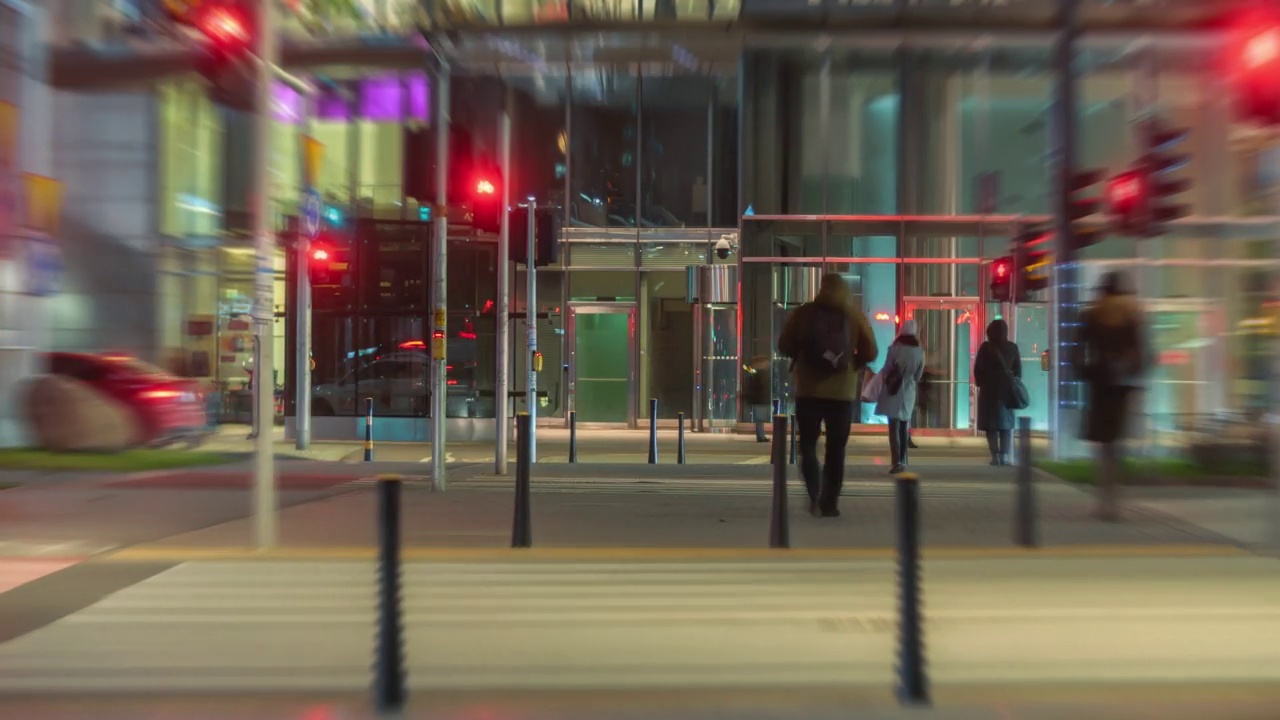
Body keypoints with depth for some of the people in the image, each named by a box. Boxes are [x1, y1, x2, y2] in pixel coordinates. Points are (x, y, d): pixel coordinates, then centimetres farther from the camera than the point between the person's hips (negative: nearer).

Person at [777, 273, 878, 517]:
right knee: (836, 450, 9)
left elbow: (784, 346, 1)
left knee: (808, 445, 12)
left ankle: (815, 497, 0)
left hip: (808, 391, 0)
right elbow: (870, 353, 1)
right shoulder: (855, 316, 1)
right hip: (842, 393, 0)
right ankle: (829, 503, 8)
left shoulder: (803, 313, 0)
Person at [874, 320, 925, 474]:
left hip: (894, 391, -4)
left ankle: (897, 462, -12)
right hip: (909, 393, 4)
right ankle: (903, 461, 20)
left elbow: (886, 370, -6)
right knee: (905, 428, 15)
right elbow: (919, 375, 7)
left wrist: (883, 378, 15)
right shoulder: (920, 351, 0)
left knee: (894, 427, -5)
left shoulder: (895, 348, -12)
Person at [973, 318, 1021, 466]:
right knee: (1006, 423, 7)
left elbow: (977, 369, -3)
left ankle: (995, 456, -3)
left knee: (991, 423, 2)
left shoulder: (986, 347, -5)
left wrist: (980, 384, 10)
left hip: (989, 389, -2)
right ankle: (1004, 456, 0)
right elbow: (1018, 370, 6)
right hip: (1007, 389, 2)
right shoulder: (1013, 348, 2)